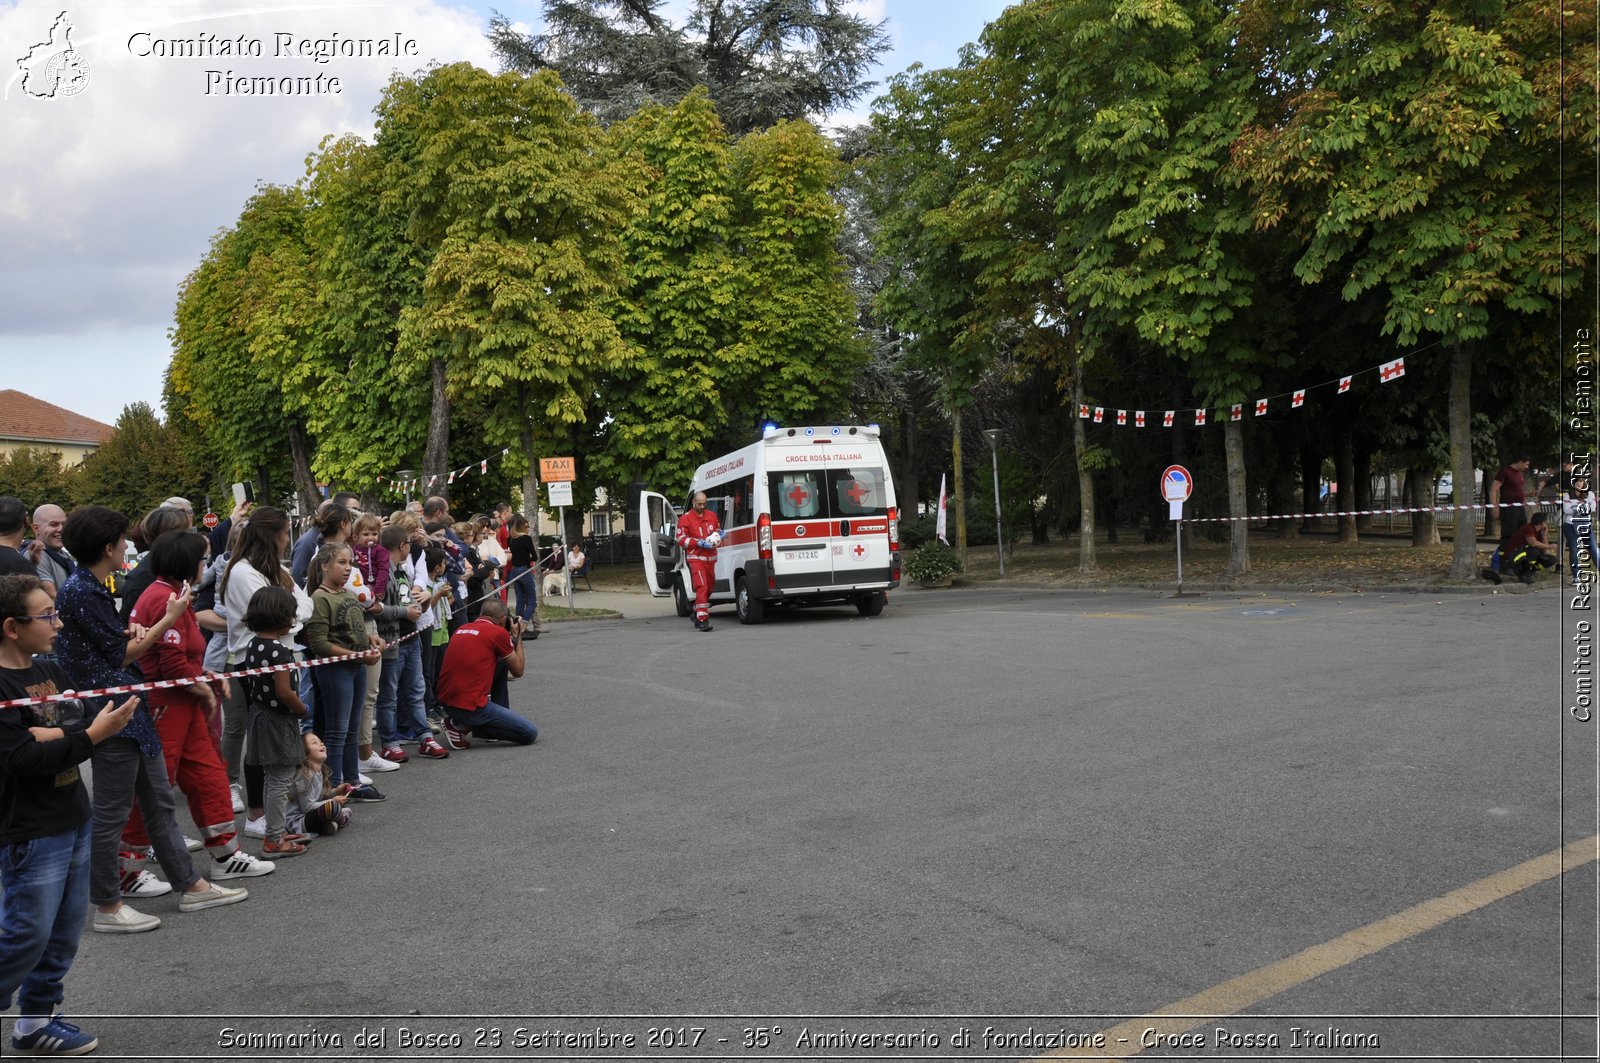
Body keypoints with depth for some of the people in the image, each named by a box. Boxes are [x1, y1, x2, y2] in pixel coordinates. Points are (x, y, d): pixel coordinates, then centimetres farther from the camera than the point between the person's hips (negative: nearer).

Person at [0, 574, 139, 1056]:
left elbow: (82, 723, 1)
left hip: (73, 818, 8)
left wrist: (53, 734, -20)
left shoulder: (50, 671, 8)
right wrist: (91, 736, -22)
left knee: (66, 929, 14)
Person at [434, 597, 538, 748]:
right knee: (530, 734, -3)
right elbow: (518, 672, 4)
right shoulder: (499, 632, -6)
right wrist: (518, 636, 15)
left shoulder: (462, 629, 13)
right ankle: (462, 725, -5)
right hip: (471, 706, -8)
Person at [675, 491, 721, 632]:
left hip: (710, 558, 6)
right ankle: (703, 620, -21)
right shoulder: (685, 519, -3)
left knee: (709, 588, 13)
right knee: (702, 587, -18)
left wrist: (719, 535, 4)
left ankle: (697, 614, 32)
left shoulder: (712, 516, 14)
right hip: (696, 558, -6)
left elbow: (718, 529, 29)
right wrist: (699, 543, -17)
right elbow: (681, 539, -7)